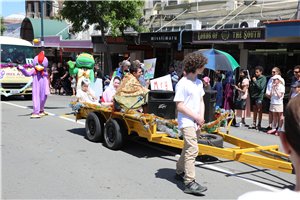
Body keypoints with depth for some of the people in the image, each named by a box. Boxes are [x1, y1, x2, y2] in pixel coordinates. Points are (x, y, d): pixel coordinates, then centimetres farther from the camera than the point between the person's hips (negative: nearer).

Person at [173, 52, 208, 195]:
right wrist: (197, 117, -12)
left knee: (189, 149, 17)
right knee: (192, 150, -15)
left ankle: (179, 172, 34)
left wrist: (201, 117, -1)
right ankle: (190, 183, -14)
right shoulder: (182, 84, -14)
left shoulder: (199, 83, 12)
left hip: (196, 123, 8)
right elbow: (180, 106, -16)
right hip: (186, 122, -8)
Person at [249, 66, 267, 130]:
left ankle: (259, 124, 2)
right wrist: (252, 86, -5)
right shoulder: (255, 77, 15)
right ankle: (254, 123, 16)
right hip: (253, 96, 6)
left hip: (259, 96, -6)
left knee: (259, 110, -3)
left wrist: (255, 81, -12)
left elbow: (261, 87, -15)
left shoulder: (263, 78, -4)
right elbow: (251, 87, 16)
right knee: (254, 110, 11)